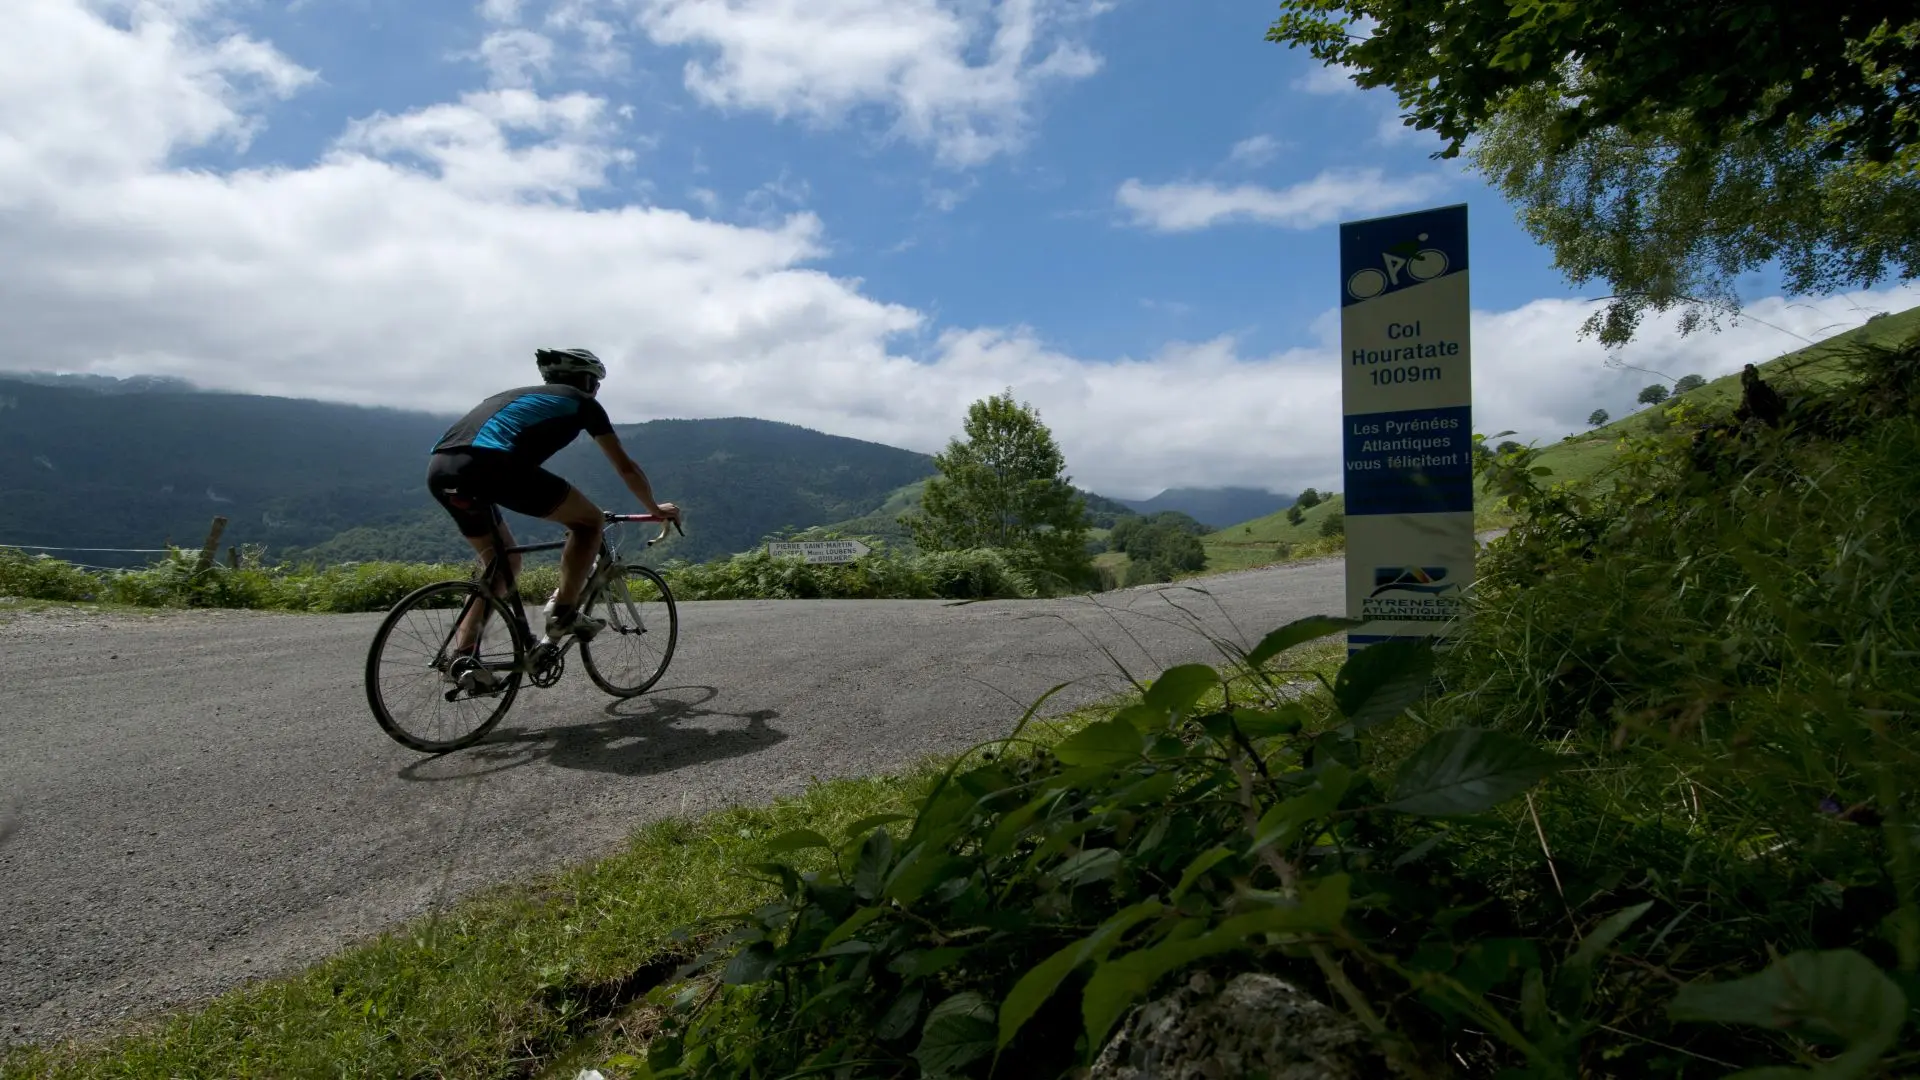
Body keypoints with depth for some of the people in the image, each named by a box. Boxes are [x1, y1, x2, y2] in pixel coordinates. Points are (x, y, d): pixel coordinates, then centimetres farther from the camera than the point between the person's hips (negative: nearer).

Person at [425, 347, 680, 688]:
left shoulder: (519, 395, 39)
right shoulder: (581, 401, 22)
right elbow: (626, 468, 26)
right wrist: (656, 509, 42)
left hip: (439, 470, 8)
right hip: (489, 466, -8)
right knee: (590, 520, 12)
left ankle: (464, 655, 17)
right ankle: (563, 613, 5)